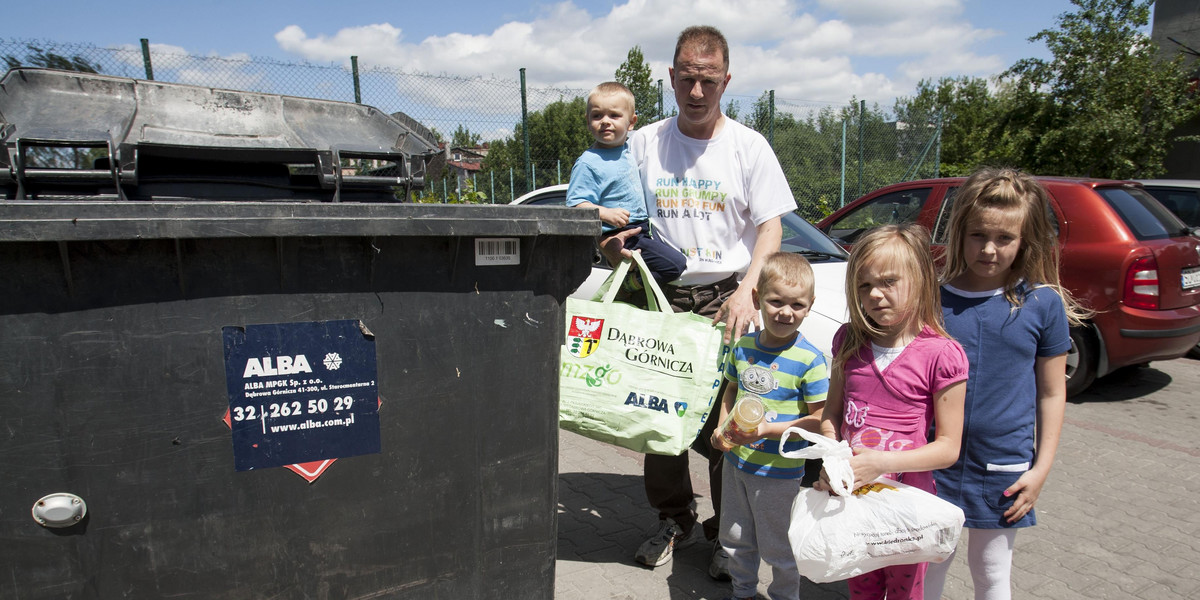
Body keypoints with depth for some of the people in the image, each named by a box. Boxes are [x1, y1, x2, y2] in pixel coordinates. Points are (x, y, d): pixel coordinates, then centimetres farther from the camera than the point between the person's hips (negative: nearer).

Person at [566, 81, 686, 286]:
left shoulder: (630, 150, 10)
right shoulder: (587, 163, -15)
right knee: (675, 264, -19)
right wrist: (606, 213, -32)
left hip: (642, 229, 9)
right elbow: (575, 204, -19)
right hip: (621, 236, -9)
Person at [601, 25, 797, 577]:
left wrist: (746, 291, -15)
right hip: (662, 295, 2)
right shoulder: (644, 143, 8)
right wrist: (614, 247, -10)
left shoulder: (748, 146, 4)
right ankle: (673, 519, 26)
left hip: (726, 297, -2)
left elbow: (770, 227, 0)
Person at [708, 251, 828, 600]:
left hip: (780, 470, -5)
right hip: (735, 463, 6)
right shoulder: (743, 346, -2)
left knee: (779, 549, 13)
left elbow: (819, 419, -17)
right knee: (736, 540, 23)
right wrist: (721, 430, -2)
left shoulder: (809, 359, -18)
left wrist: (769, 430, -26)